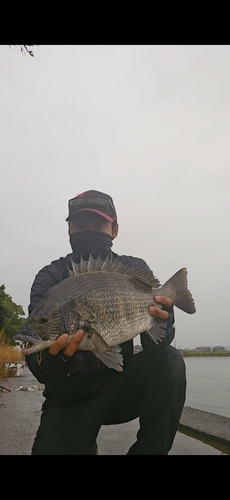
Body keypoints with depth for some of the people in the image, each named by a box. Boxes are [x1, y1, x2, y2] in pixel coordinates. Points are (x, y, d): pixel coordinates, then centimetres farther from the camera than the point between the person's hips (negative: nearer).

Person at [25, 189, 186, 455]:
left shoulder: (135, 270, -4)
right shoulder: (50, 277, -9)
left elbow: (153, 344, -10)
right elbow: (37, 364, -18)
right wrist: (52, 360, -42)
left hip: (119, 387, 1)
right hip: (71, 398, 0)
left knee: (168, 361, -24)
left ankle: (149, 449, -5)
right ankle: (85, 444, 12)